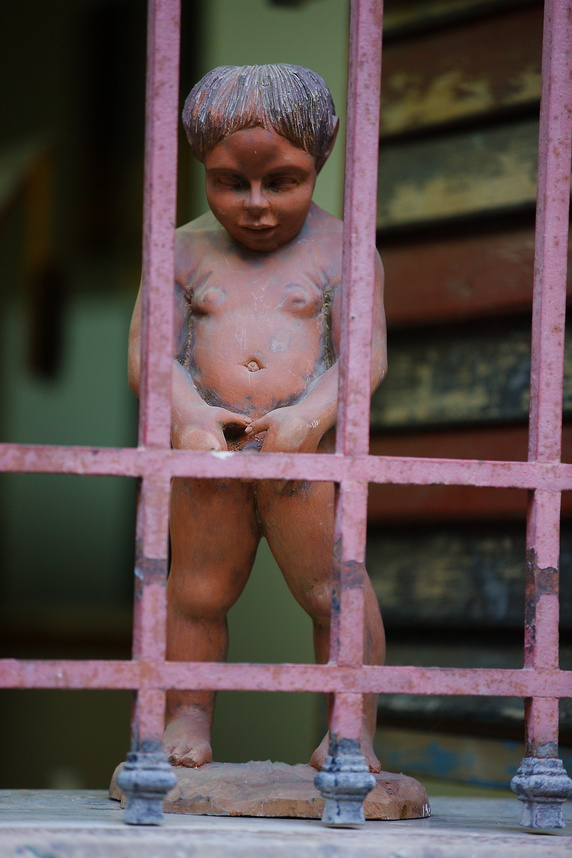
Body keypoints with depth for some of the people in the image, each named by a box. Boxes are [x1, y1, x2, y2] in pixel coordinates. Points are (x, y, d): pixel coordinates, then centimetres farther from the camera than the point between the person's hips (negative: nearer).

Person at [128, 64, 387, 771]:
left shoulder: (340, 251, 2)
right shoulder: (185, 252, 7)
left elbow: (365, 357, -6)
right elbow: (149, 353, -1)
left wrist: (308, 419, -23)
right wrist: (189, 416, -21)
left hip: (309, 447, -2)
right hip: (204, 447, 2)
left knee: (332, 592, -1)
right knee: (198, 592, 8)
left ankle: (355, 732, 7)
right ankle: (188, 720, 20)